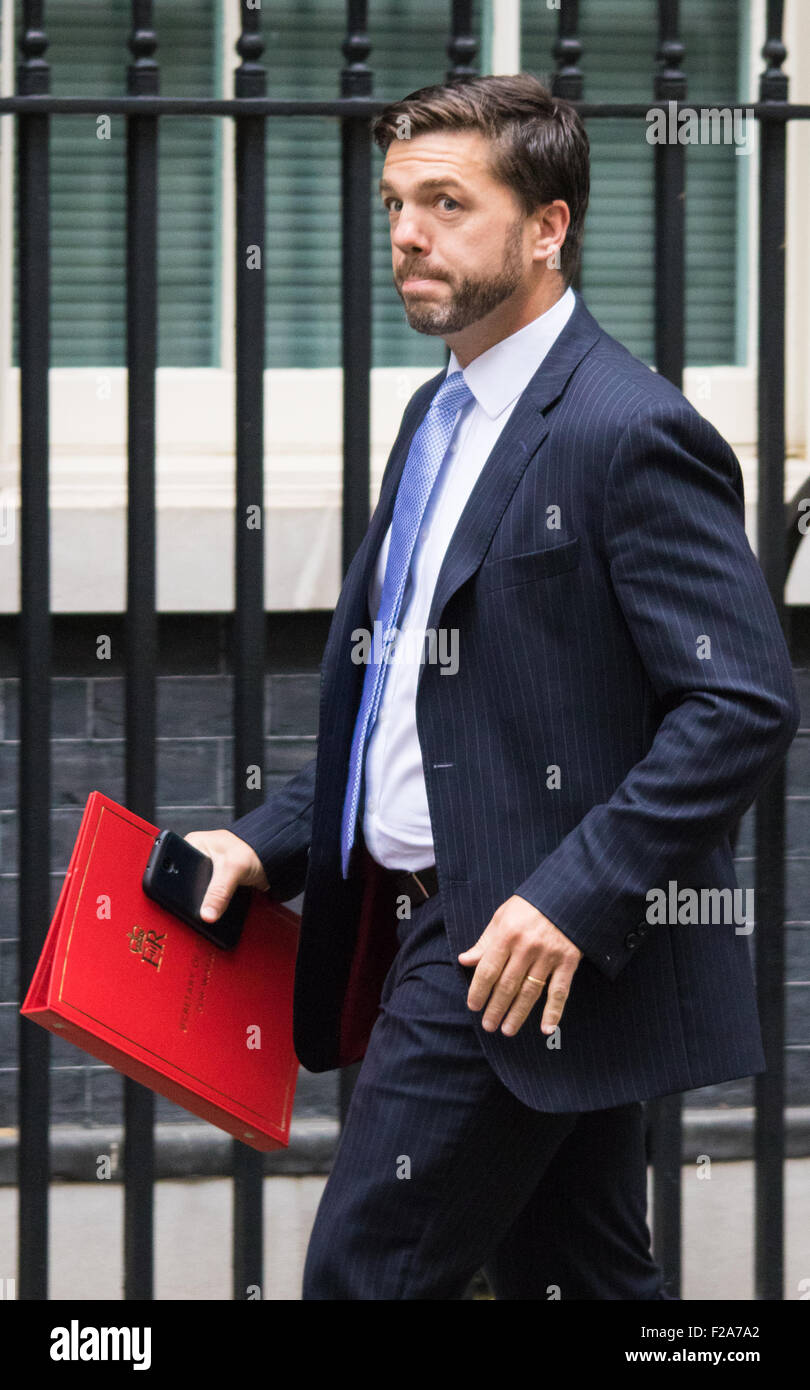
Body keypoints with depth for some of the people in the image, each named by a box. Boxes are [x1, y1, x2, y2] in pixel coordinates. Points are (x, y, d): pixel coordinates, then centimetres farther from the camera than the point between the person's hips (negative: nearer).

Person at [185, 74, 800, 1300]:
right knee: (571, 1279, 12)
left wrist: (574, 898, -25)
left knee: (364, 1274, -8)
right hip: (440, 921, 9)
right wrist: (271, 843, 10)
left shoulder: (627, 434, -15)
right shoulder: (440, 418, 15)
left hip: (533, 951, -9)